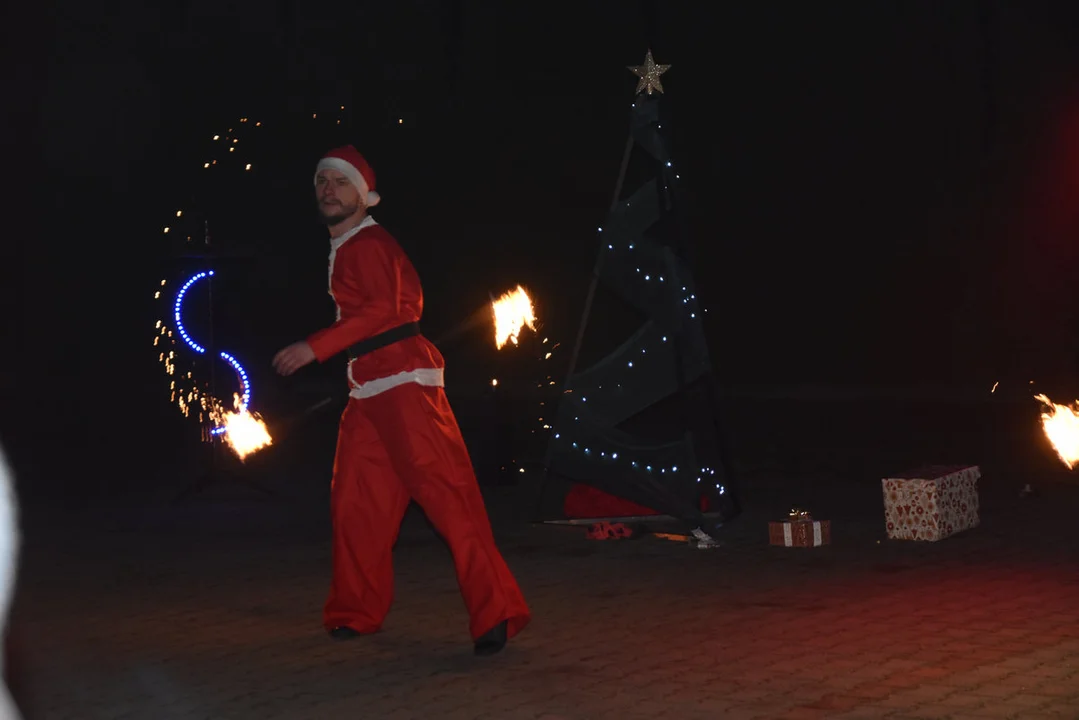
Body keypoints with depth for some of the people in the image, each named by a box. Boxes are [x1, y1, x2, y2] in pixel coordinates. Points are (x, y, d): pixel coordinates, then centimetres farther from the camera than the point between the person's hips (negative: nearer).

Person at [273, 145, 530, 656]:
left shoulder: (368, 244, -8)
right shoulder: (344, 249, 21)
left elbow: (381, 309, -22)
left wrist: (315, 348, -24)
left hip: (403, 382, -10)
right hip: (368, 388, 10)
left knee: (445, 492, -14)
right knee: (356, 502, 11)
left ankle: (495, 612, -17)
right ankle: (356, 612, 22)